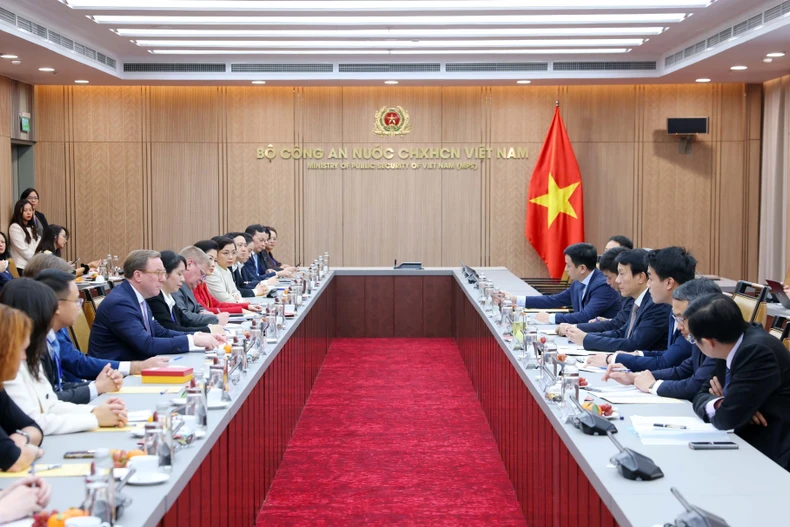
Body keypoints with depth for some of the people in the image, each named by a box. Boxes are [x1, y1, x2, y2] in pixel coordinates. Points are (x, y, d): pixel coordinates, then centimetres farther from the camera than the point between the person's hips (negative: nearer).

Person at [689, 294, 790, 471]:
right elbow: (702, 395, 8)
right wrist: (720, 404, -13)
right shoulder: (732, 348, 1)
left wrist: (719, 406, -4)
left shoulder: (758, 351, -24)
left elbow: (728, 419, -25)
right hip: (748, 446, 7)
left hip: (773, 458, -7)